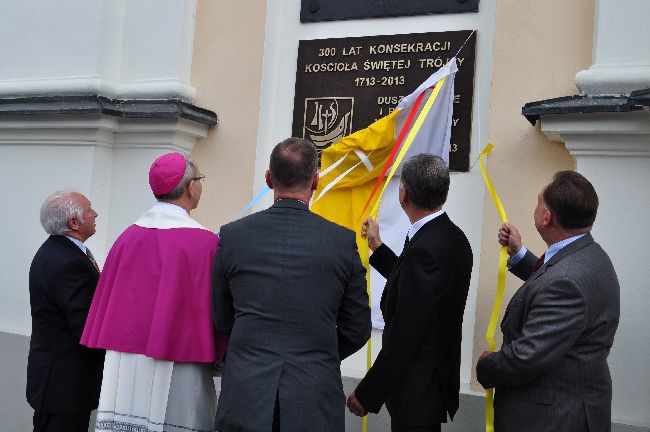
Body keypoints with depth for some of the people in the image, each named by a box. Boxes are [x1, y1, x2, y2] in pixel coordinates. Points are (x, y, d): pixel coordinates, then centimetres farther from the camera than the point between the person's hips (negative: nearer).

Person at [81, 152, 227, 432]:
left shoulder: (129, 236, 2)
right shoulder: (205, 242, -12)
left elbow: (105, 301, 7)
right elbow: (216, 309, -8)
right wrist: (217, 355, 8)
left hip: (123, 369, 5)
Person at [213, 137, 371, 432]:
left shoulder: (232, 235, -5)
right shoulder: (343, 241, -7)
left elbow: (222, 320, 6)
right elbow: (357, 330, 1)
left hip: (244, 401, 1)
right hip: (315, 404, 0)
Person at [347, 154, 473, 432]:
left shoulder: (426, 249, -26)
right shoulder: (453, 237, 3)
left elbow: (404, 337, -25)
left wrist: (367, 394, -17)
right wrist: (378, 248, 23)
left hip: (417, 391, -9)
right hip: (437, 379, 9)